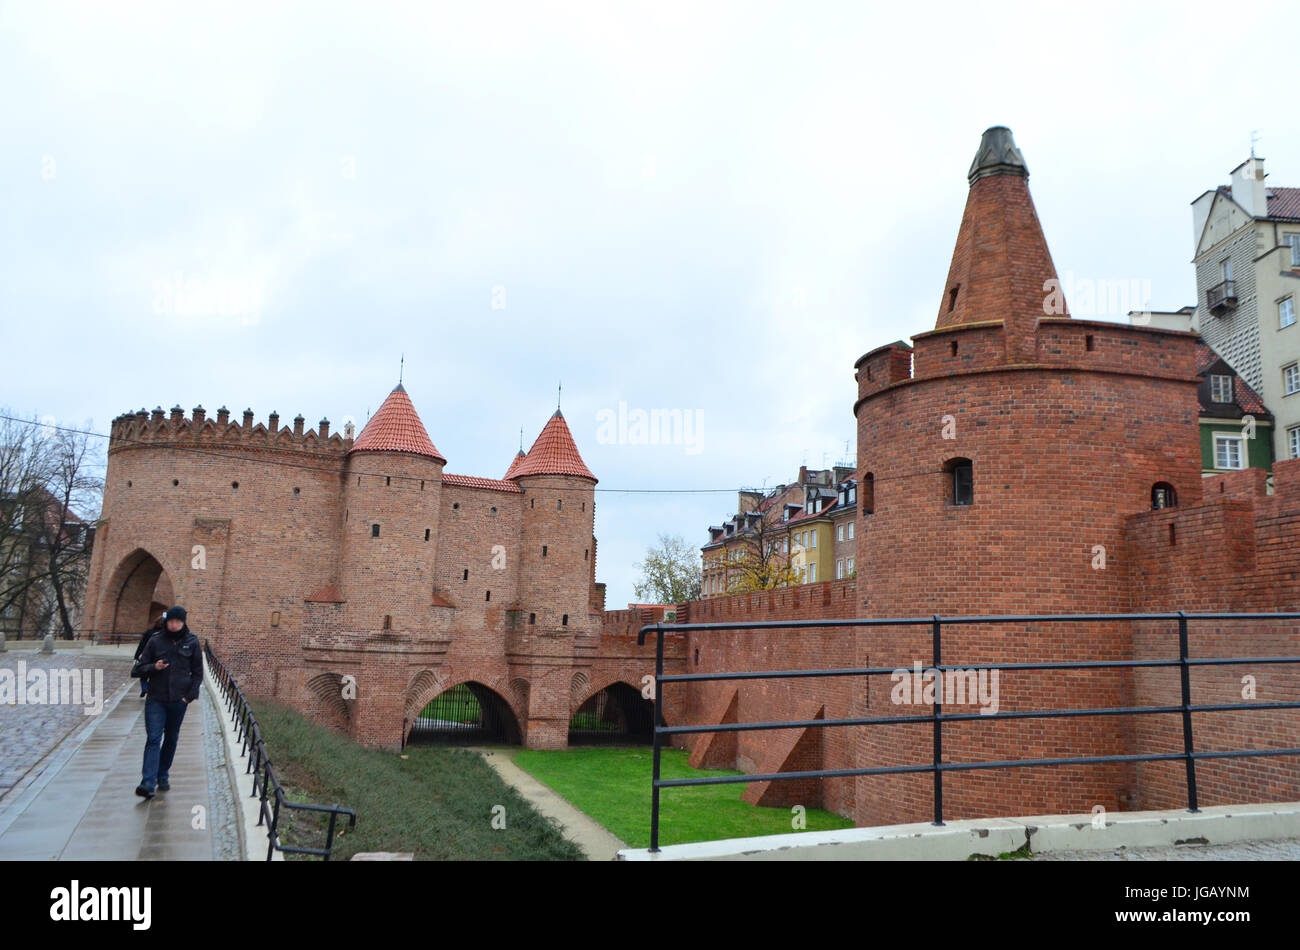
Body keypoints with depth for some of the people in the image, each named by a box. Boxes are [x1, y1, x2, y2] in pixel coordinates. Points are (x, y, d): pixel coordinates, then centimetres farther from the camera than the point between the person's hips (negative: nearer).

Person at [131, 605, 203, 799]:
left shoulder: (192, 642, 2)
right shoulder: (155, 642, 2)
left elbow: (198, 672, 7)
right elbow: (138, 669, 6)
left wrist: (190, 695, -3)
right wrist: (154, 667, -14)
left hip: (179, 701, 1)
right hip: (156, 699, -1)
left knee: (171, 739, 11)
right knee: (153, 739, -10)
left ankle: (162, 776, 25)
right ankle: (148, 783, -15)